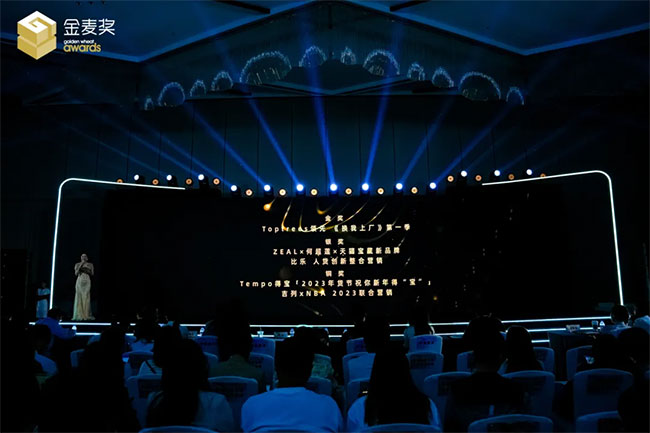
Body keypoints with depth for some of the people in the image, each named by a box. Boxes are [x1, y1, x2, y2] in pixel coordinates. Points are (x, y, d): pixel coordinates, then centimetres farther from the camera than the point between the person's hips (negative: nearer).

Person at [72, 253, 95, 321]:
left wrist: (87, 270, -9)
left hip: (87, 281, 0)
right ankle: (79, 315, -5)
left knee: (86, 298, -6)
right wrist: (80, 266, -10)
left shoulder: (90, 265, 10)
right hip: (79, 281, 0)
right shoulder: (77, 264, 9)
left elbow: (92, 273, 6)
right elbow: (76, 273, -2)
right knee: (79, 297, -5)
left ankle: (87, 315, -6)